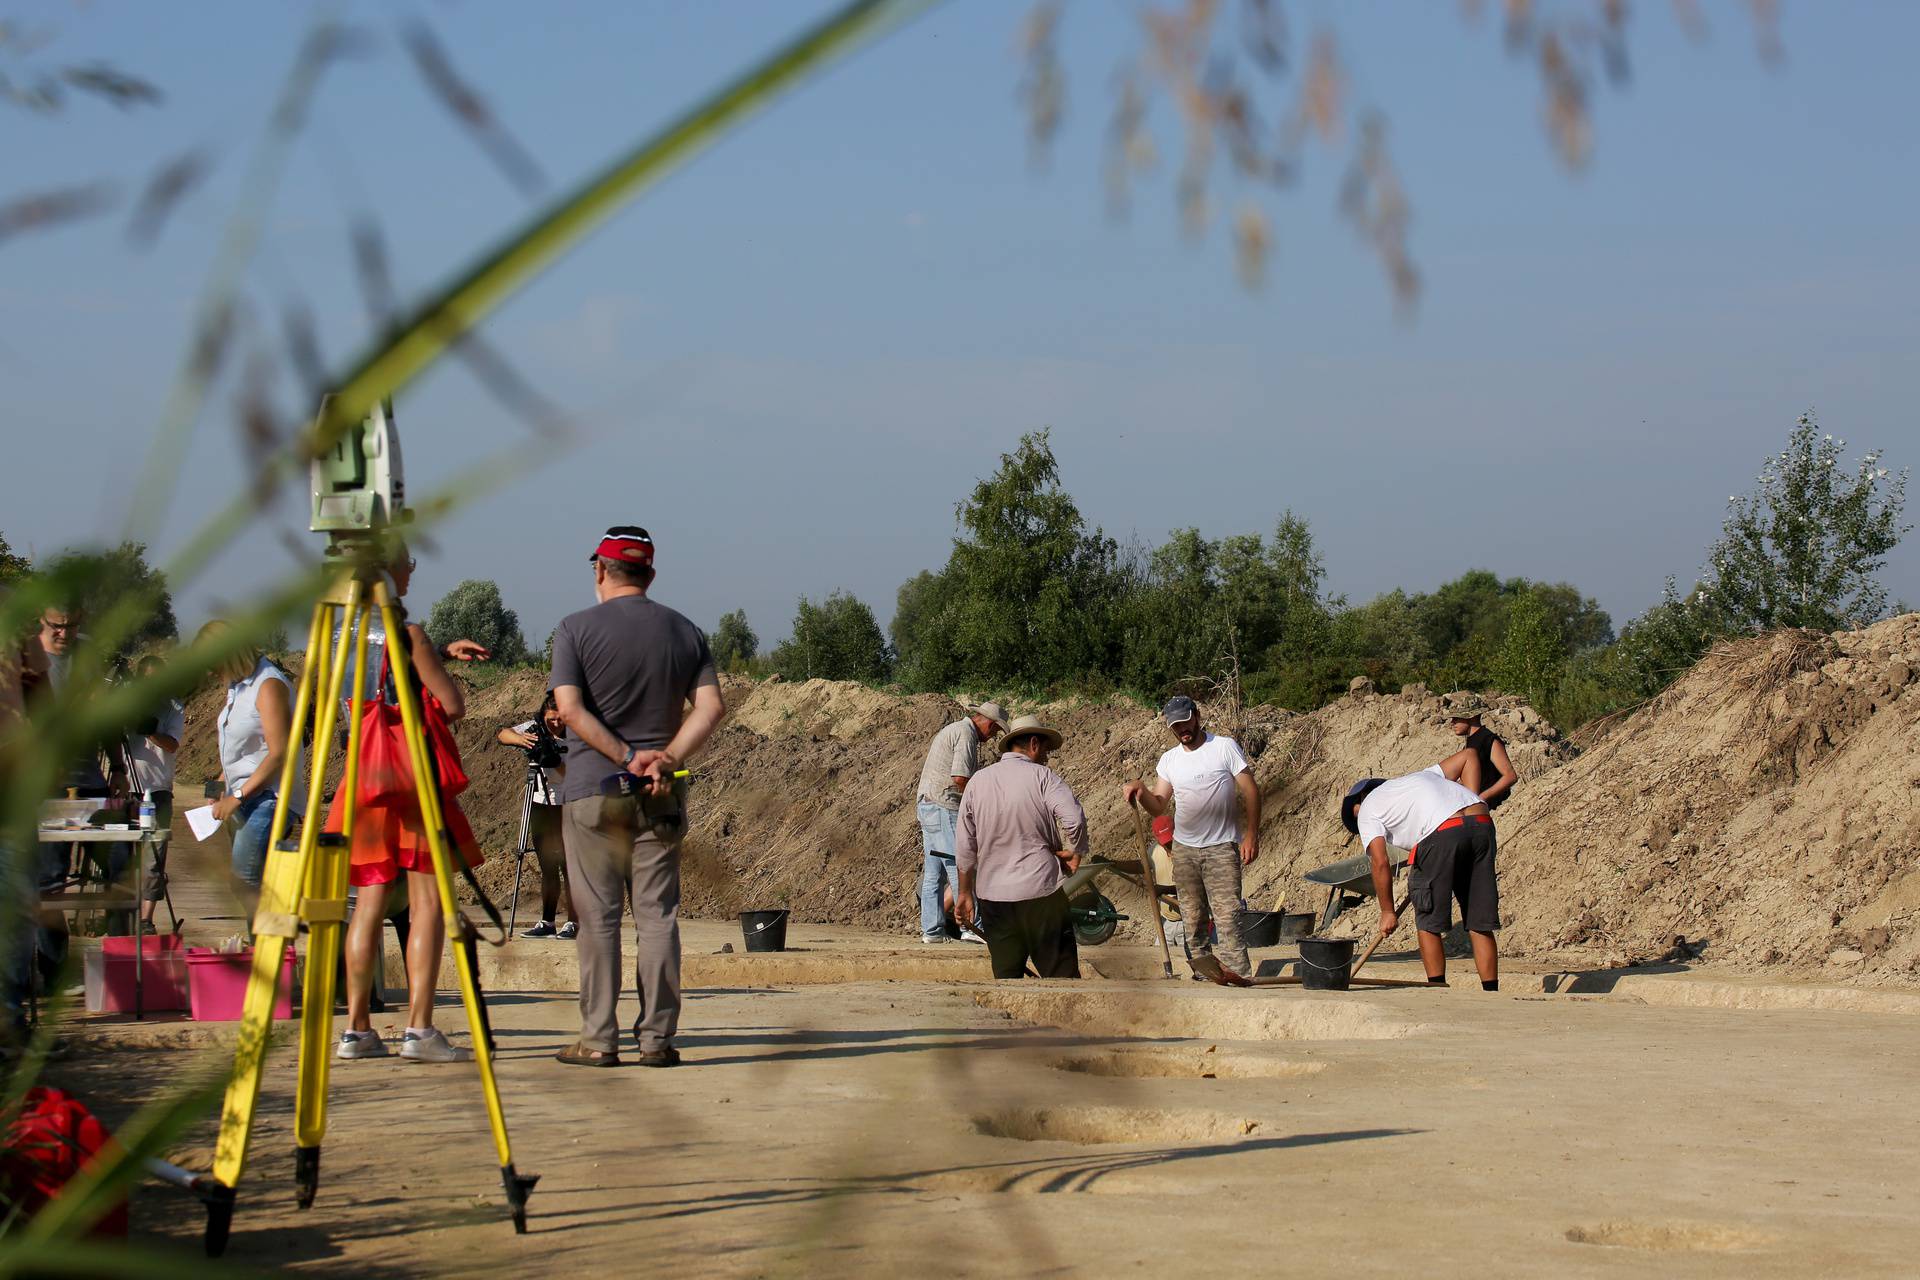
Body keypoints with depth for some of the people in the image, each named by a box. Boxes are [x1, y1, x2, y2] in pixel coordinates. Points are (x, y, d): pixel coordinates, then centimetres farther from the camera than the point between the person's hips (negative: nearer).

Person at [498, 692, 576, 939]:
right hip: (540, 805, 4)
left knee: (568, 866, -8)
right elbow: (504, 734, -9)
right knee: (547, 868, 8)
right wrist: (521, 739, -29)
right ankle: (547, 923, 12)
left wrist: (555, 761, -32)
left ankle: (573, 923, -6)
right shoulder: (536, 729, 1)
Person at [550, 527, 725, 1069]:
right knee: (658, 914, 5)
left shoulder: (577, 629, -2)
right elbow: (711, 707, -1)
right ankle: (657, 1038, 4)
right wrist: (665, 759, -9)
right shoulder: (685, 632, 9)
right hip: (662, 796, 3)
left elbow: (569, 709, -12)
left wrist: (628, 756, -11)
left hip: (593, 788, -3)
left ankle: (599, 1040, 0)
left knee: (598, 916, 0)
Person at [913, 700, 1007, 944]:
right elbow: (960, 778, -21)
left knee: (934, 873, 10)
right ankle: (971, 926, -11)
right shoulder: (966, 734, -11)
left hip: (927, 805, 10)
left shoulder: (951, 730, 22)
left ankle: (931, 929, 11)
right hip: (945, 807, -10)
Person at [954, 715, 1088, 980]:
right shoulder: (1042, 776, -5)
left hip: (992, 895, 4)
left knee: (1006, 976, 9)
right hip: (1041, 893, -4)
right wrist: (1075, 854, -3)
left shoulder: (977, 781, 9)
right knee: (1061, 975, 0)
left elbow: (964, 847, 11)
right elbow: (1074, 819, -21)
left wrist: (965, 893, 19)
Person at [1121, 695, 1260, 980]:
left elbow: (1250, 791, -5)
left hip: (1221, 849, -5)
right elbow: (1158, 806, 3)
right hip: (1184, 849, 5)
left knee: (1227, 918, -14)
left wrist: (1251, 835, -12)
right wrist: (1141, 792, -19)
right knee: (1192, 920, 9)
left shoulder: (1224, 748, -5)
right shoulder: (1169, 760, 8)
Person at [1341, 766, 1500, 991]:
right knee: (1480, 924, 10)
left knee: (1428, 923, 10)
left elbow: (1380, 863, 7)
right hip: (1483, 826, 6)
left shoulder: (1367, 810, 19)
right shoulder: (1421, 776, 38)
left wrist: (1387, 912, 16)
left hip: (1442, 834, -6)